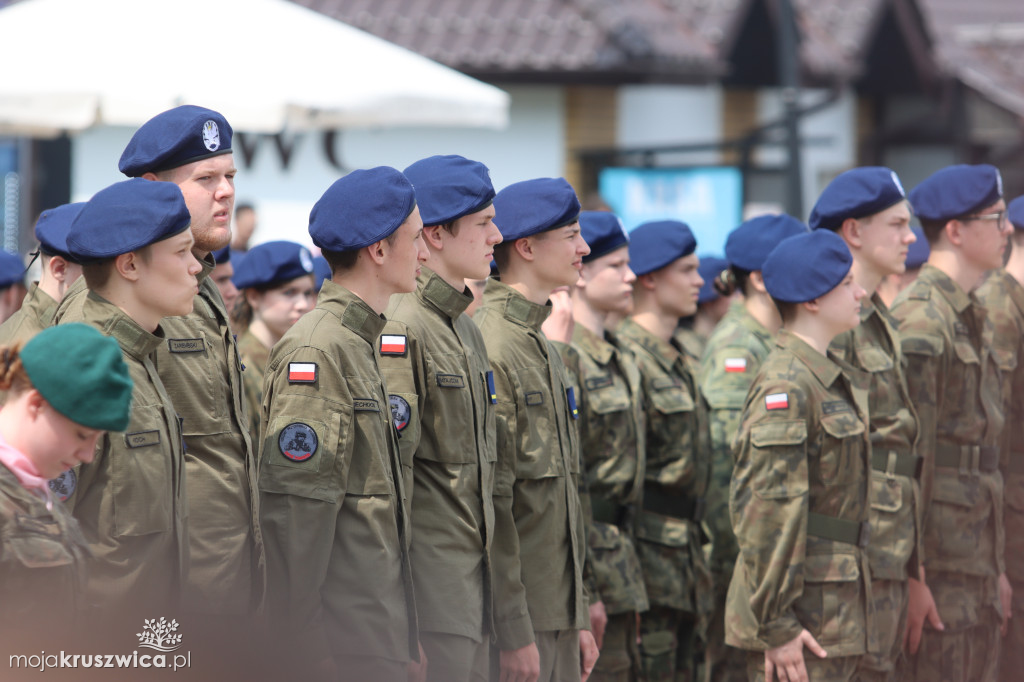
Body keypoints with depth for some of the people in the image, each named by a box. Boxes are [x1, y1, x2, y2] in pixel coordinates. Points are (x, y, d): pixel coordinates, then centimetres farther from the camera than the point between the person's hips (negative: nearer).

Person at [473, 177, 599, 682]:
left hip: (557, 612, 9)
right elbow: (489, 501, -19)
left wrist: (579, 616, 18)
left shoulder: (543, 347, 17)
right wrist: (512, 631, -20)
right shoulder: (488, 349, -14)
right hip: (515, 618, -9)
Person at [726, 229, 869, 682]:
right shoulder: (785, 386, -16)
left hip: (836, 605, 10)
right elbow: (770, 511, -20)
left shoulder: (831, 376, 15)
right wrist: (776, 625, -21)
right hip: (803, 608, -10)